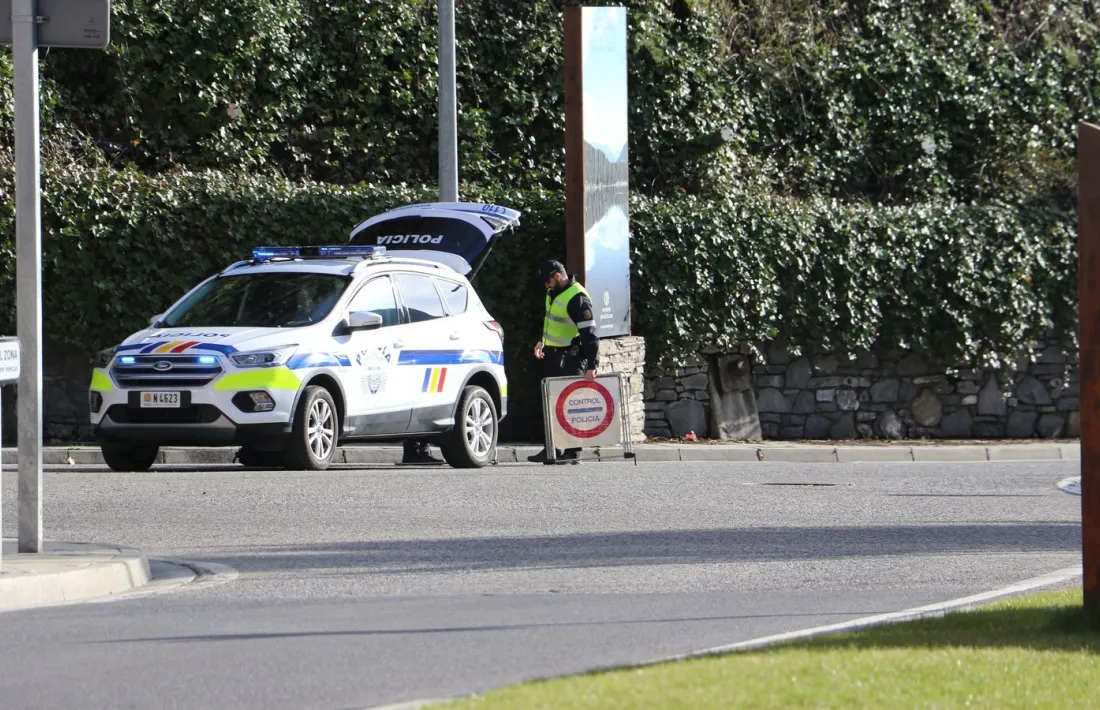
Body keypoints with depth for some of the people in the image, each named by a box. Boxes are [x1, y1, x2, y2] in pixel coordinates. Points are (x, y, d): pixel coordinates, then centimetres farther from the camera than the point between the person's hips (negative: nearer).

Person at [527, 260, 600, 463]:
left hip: (570, 358, -10)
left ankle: (572, 450, -6)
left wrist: (591, 366, -32)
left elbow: (589, 334, -26)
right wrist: (542, 341, 15)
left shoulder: (577, 299, -20)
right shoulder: (553, 293, 9)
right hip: (552, 355, 10)